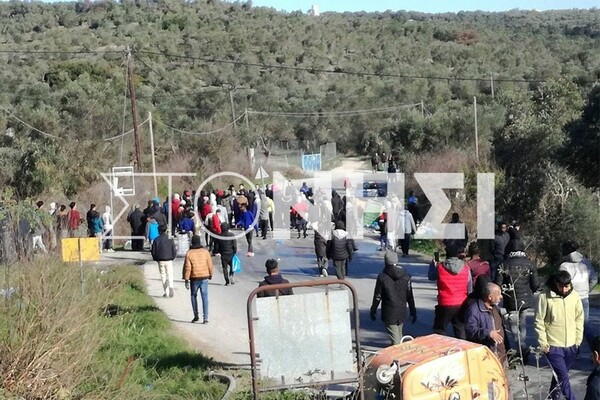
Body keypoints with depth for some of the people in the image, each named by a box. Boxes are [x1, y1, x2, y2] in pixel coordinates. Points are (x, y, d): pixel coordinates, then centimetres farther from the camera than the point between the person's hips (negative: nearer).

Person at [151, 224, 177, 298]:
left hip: (160, 261, 0)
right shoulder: (170, 239, -3)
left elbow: (153, 252, -1)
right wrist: (172, 257, 14)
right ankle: (171, 287, -22)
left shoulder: (156, 240, -3)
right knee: (170, 275, 5)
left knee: (163, 276, 9)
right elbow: (174, 250, -2)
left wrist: (156, 259, 15)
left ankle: (166, 292, 7)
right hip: (169, 261, 0)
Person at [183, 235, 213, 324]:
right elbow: (210, 265, 2)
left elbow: (187, 267, -9)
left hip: (194, 278, -1)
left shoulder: (189, 253, -7)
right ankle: (205, 318, -3)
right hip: (204, 277, 1)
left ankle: (196, 316, 16)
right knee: (205, 297, 2)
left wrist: (186, 280, -4)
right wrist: (210, 275, 18)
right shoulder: (205, 252, -2)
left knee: (193, 296, 17)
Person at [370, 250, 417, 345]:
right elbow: (410, 296, 2)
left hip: (389, 313, -4)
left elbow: (377, 297, -6)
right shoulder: (406, 277, -1)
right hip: (402, 312, 4)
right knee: (399, 335, 22)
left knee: (394, 338, -3)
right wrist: (413, 312, 9)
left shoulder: (382, 277, -11)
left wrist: (373, 311, 6)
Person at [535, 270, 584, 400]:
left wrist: (578, 340, 5)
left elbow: (579, 319, 7)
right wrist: (543, 343, -9)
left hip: (571, 345, 4)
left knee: (560, 375, 16)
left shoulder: (575, 296, -3)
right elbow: (539, 322, -8)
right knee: (563, 376, -7)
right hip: (553, 346, -4)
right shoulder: (545, 297, -13)